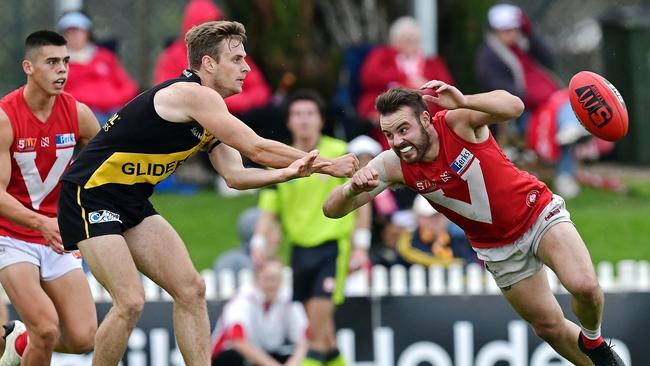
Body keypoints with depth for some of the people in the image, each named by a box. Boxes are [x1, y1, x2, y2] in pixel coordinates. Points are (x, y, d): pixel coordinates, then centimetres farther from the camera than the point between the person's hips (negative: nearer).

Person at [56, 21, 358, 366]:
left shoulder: (208, 111, 9)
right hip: (90, 195, -10)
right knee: (131, 302, -17)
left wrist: (288, 172, -15)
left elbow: (235, 175, 2)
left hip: (131, 203, 10)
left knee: (191, 289, 2)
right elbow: (257, 148, -22)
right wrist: (325, 165, -14)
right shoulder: (192, 94, -21)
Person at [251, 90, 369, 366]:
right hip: (299, 248, 4)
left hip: (333, 246, -4)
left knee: (319, 318, -16)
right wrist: (259, 242, -11)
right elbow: (269, 209, 6)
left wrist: (361, 246, -5)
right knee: (319, 328, 7)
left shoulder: (340, 154, -5)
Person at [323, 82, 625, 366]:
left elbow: (513, 106, -45)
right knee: (549, 327, 6)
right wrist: (352, 189, -44)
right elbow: (332, 209, -21)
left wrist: (464, 101, -62)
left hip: (538, 213, -4)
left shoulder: (457, 122, -26)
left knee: (584, 287, -25)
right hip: (498, 247, 4)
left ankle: (592, 340, 7)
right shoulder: (392, 165, -17)